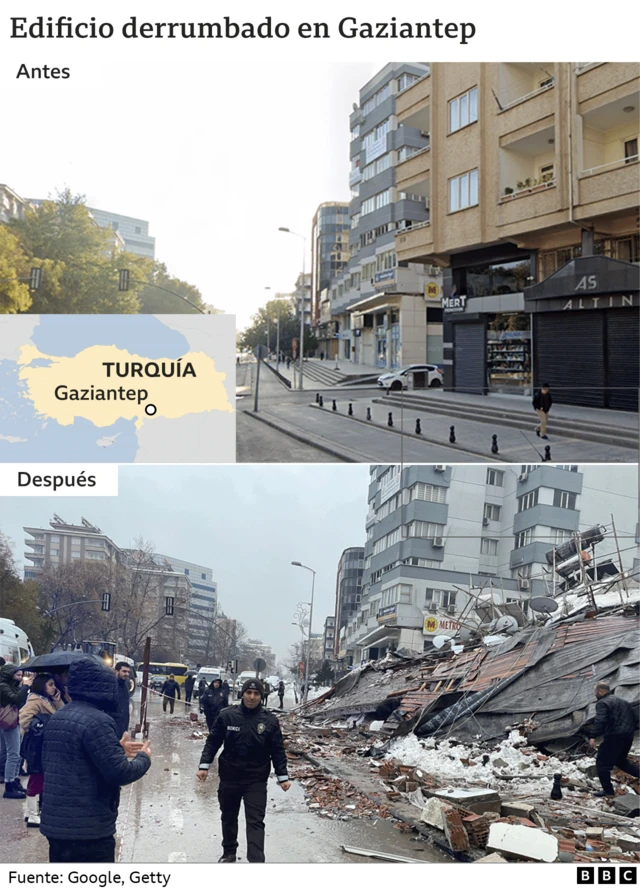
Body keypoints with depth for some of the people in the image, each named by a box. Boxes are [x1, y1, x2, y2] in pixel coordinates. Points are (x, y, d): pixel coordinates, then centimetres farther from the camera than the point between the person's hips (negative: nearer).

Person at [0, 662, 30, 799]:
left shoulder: (13, 686, 17)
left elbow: (22, 701, 14)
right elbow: (16, 699, -25)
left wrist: (23, 687, 3)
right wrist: (25, 686, -19)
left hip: (15, 722, 10)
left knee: (16, 754, 12)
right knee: (13, 755, -10)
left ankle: (15, 782, 19)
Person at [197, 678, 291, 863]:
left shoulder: (269, 721, -5)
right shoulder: (227, 715, -5)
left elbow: (278, 751, -1)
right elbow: (213, 742, 2)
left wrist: (283, 776, -4)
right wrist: (204, 766, -5)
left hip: (256, 781, -2)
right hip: (229, 778, 2)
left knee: (255, 822, -7)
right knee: (229, 818, 18)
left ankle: (256, 862, -11)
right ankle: (229, 852, 39)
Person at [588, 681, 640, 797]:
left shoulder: (602, 703, -8)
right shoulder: (623, 701, 19)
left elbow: (600, 721, -23)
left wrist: (593, 736, -26)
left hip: (614, 737, -9)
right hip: (628, 736, 9)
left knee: (602, 763, 1)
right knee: (620, 761, 25)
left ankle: (608, 791, 1)